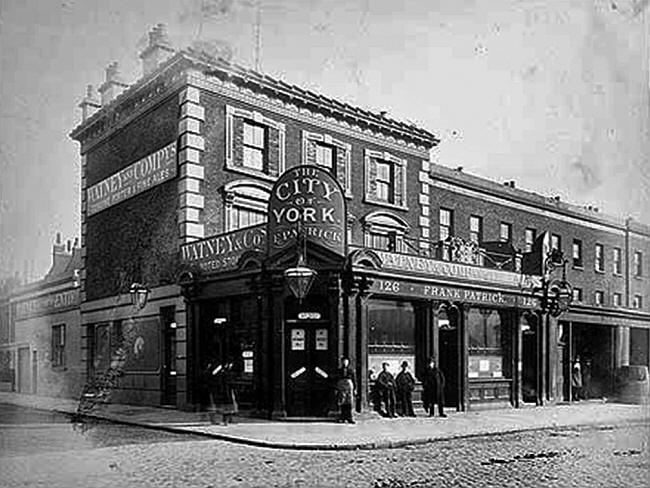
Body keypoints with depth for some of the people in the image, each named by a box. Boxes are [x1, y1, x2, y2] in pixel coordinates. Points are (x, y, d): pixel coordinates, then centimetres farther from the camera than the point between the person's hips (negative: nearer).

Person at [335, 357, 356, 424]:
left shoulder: (350, 370, 5)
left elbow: (354, 380, 7)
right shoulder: (339, 371, 8)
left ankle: (350, 418, -5)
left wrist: (355, 389, 3)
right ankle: (343, 417, 6)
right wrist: (336, 389, 5)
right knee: (342, 403, 0)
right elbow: (336, 381, 10)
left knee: (349, 403, -6)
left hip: (349, 388, -1)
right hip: (341, 389, 1)